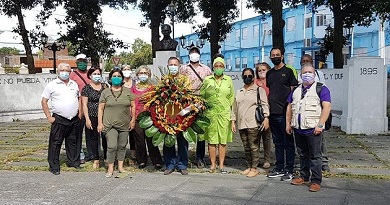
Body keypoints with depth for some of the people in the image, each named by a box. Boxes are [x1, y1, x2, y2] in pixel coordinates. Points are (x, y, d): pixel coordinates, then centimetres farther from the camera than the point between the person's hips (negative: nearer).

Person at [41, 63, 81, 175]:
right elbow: (44, 101, -1)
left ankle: (73, 161, 28)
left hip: (74, 119, 4)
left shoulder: (74, 84, 11)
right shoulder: (51, 85, -2)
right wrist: (49, 117, -7)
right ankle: (54, 166, 8)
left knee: (72, 141, 15)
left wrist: (80, 113, 10)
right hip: (59, 119, -4)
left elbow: (79, 98, 20)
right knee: (55, 143, -1)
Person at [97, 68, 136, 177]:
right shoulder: (105, 92, 4)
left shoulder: (127, 91, 7)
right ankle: (110, 168, 4)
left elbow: (133, 106, 10)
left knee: (122, 146, 10)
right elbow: (101, 108, 4)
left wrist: (133, 119, 4)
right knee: (112, 146, -9)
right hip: (110, 125, -2)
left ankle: (120, 166, 23)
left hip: (124, 125, 2)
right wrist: (100, 123, -1)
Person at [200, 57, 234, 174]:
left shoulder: (228, 80, 9)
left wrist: (228, 107, 10)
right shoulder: (207, 80, 7)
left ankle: (221, 165, 9)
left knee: (223, 140, 2)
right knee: (211, 140, 1)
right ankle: (213, 164, 11)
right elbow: (201, 96, 11)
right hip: (210, 113, 0)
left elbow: (232, 97, 15)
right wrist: (205, 105, 0)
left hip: (224, 113, 1)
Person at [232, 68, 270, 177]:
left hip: (253, 124, -5)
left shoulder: (259, 90, 4)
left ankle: (254, 168, 4)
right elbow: (235, 108, 20)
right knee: (246, 147, 9)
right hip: (241, 124, 5)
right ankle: (249, 167, 19)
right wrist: (233, 121, 14)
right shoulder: (239, 92, 19)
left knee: (254, 147, -4)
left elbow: (264, 104, -5)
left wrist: (266, 118, -17)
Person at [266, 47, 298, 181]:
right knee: (278, 142, 13)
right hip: (273, 113, 6)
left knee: (288, 142, 1)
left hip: (285, 113, -6)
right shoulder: (269, 73, 15)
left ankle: (289, 171, 7)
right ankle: (279, 168, 21)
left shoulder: (288, 71, -1)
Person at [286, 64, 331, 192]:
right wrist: (288, 123, 12)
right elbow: (289, 107, 20)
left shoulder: (321, 89, -1)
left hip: (313, 129, -6)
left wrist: (320, 125, -17)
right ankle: (304, 177, 26)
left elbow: (326, 107, -10)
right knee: (303, 154, 15)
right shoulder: (296, 90, 17)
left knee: (315, 156, -2)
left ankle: (316, 181, 3)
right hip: (298, 129, 6)